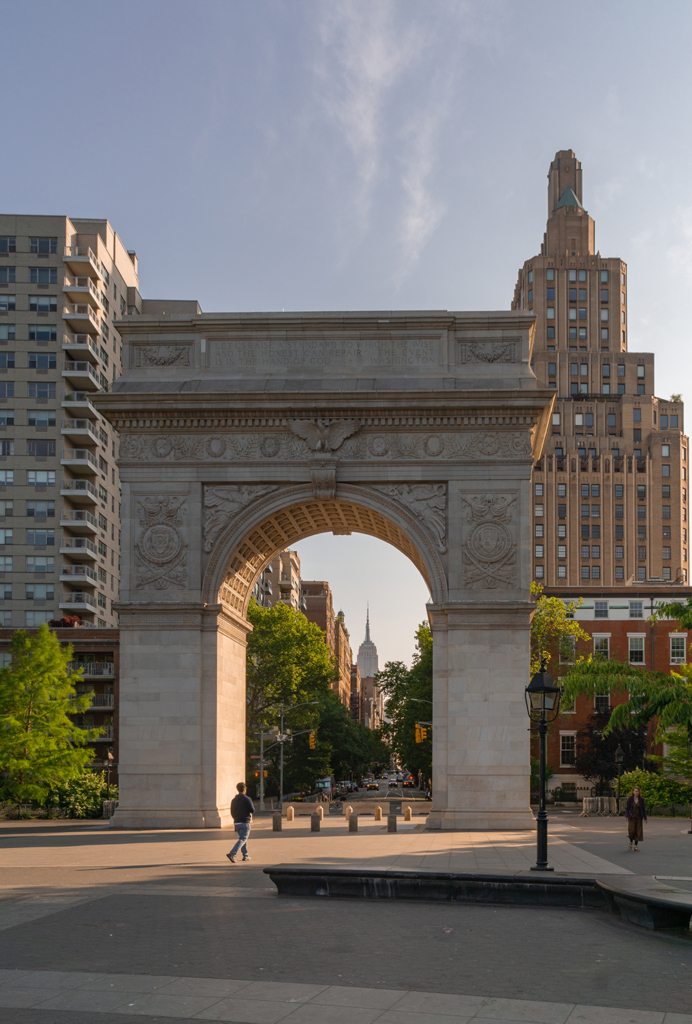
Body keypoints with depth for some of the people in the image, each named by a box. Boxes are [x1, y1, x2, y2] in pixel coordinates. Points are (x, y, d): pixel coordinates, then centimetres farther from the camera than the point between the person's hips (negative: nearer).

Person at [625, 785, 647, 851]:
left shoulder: (641, 799, -1)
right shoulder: (630, 799, -5)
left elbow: (643, 809, 3)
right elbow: (627, 808, -3)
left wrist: (645, 818, 1)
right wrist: (627, 816, -12)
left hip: (639, 817, 2)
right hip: (632, 817, -2)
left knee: (638, 831, -3)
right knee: (632, 831, -10)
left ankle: (636, 846, 3)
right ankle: (631, 842, 19)